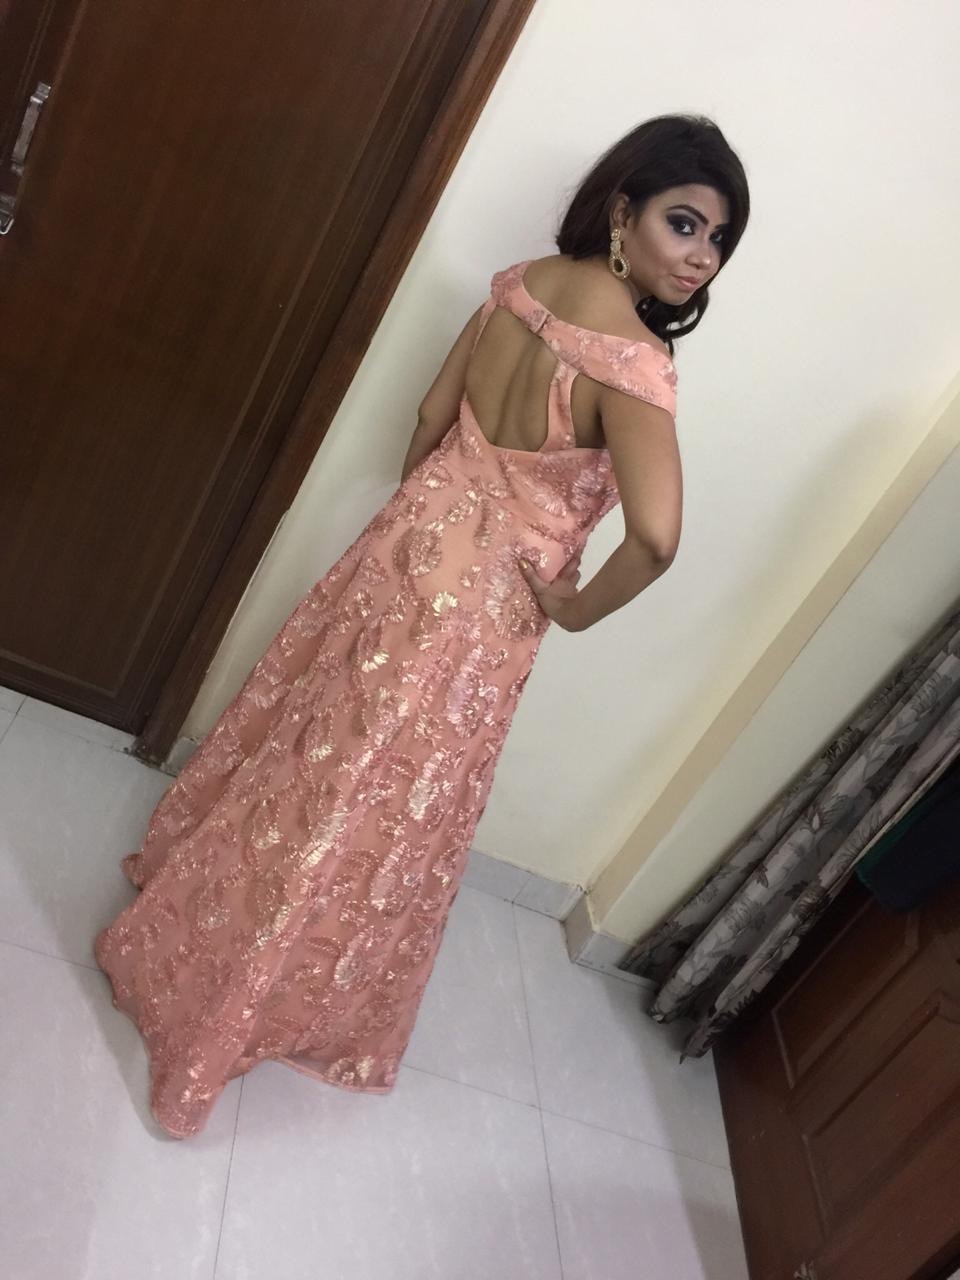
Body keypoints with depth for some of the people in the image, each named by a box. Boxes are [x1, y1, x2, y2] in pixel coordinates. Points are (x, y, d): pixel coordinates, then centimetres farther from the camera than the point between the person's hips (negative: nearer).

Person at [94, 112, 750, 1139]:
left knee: (313, 736, 25)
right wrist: (575, 608, -16)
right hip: (478, 606, -7)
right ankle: (237, 1013, 34)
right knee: (381, 806, 11)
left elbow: (434, 413, 8)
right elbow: (655, 536, -34)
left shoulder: (522, 282, 0)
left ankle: (197, 919, 52)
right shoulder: (631, 360, -24)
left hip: (411, 543, 7)